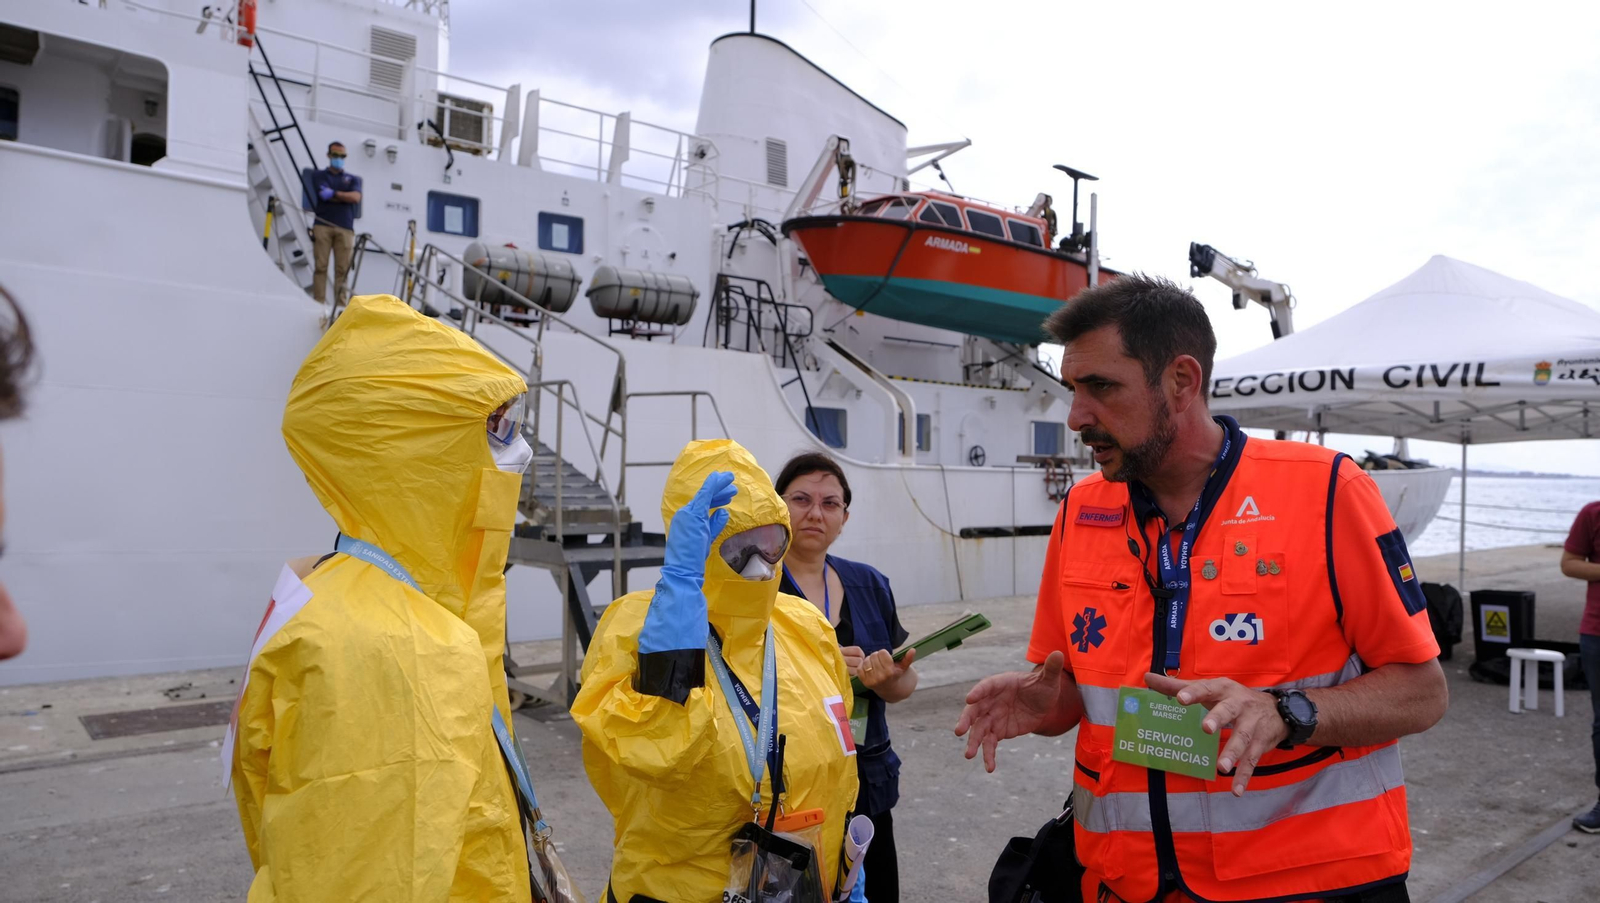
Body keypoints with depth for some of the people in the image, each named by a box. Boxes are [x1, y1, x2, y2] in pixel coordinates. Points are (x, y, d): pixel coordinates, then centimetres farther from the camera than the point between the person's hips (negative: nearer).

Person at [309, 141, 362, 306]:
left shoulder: (353, 179, 21)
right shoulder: (319, 175, 18)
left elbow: (356, 197, 1)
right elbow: (324, 194, -1)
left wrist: (334, 193, -5)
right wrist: (346, 197, 0)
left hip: (345, 228, 1)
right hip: (322, 225, -1)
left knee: (342, 268, -6)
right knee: (321, 266, -8)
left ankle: (341, 304, -8)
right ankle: (319, 303, -10)